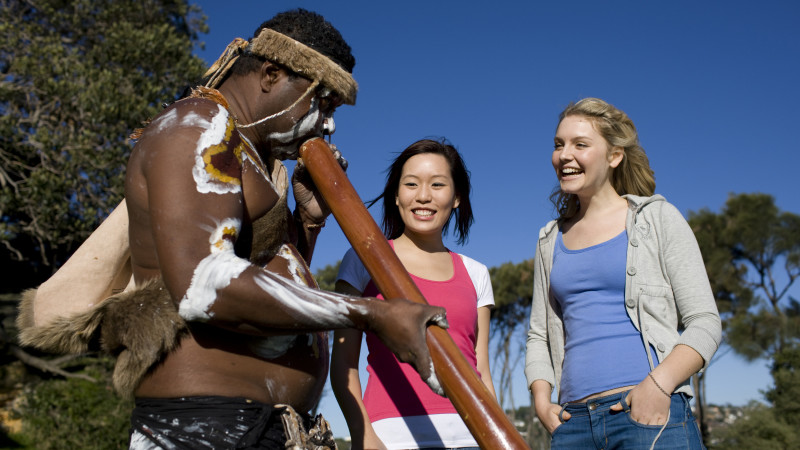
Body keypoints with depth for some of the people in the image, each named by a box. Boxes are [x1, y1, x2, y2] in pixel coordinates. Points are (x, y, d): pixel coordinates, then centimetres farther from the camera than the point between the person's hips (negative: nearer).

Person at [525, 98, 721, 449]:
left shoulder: (657, 218, 3)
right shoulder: (550, 240, 15)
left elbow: (704, 322, -1)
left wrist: (659, 383, -16)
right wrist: (541, 400, 3)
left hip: (650, 414, -4)